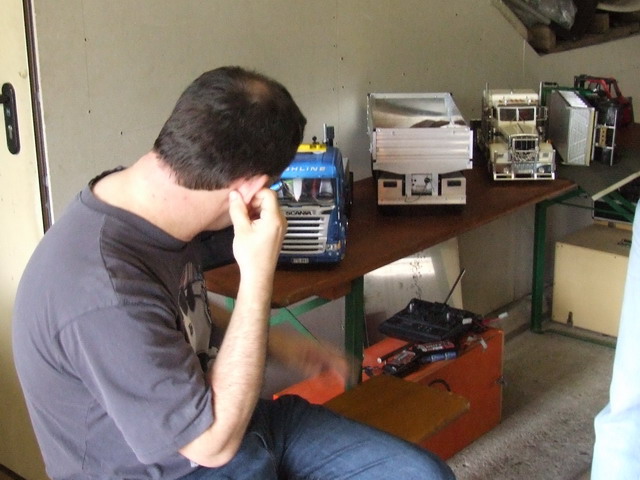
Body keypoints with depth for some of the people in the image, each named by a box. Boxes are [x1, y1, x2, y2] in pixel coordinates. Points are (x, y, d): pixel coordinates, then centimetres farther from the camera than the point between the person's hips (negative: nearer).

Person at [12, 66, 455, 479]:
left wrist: (279, 346, 10)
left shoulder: (143, 196, -5)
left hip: (219, 419, 8)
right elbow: (213, 442, -24)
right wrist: (259, 273, -27)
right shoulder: (105, 292, -33)